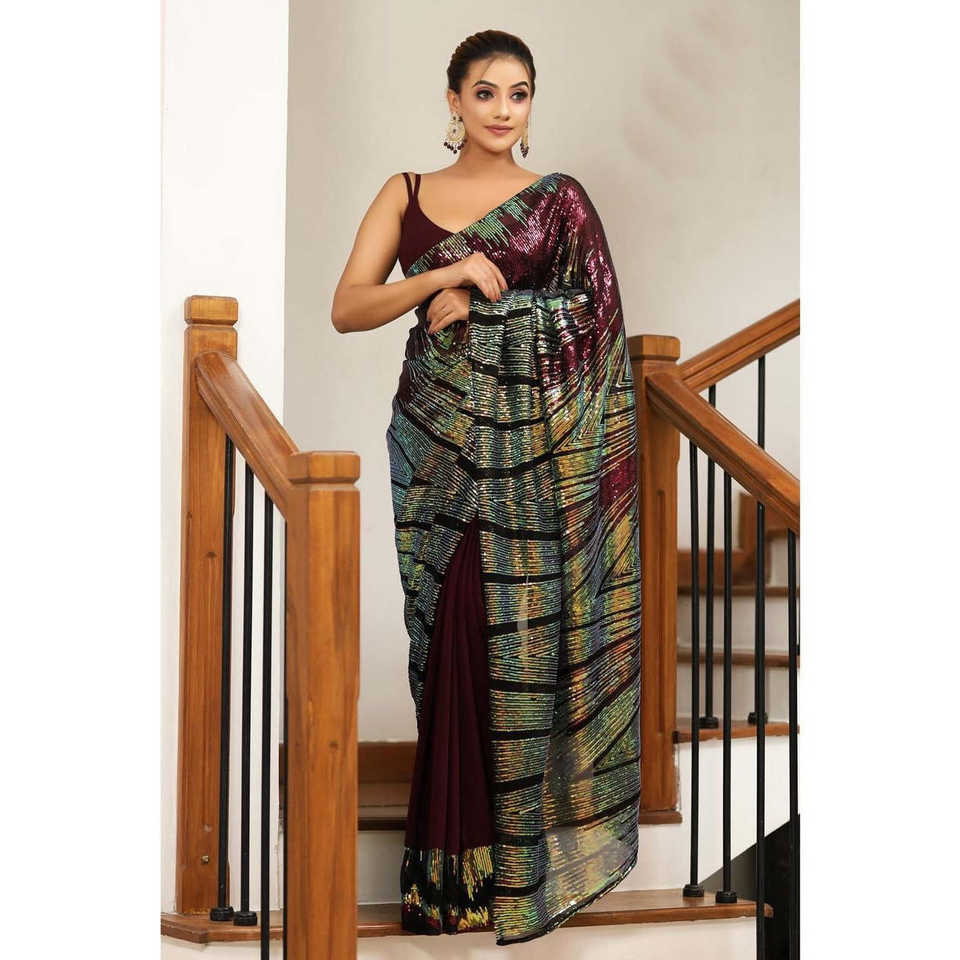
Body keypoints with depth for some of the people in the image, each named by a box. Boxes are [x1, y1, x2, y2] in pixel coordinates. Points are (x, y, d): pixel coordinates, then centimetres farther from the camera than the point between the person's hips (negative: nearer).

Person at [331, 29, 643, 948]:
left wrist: (479, 300, -8)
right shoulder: (405, 196, 10)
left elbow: (593, 322, 1)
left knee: (524, 630, -3)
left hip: (533, 447, -1)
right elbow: (346, 309, 0)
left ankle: (525, 849, 9)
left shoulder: (559, 201, 6)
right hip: (438, 441, 2)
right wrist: (444, 276, -12)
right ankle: (456, 843, 11)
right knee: (449, 629, -1)